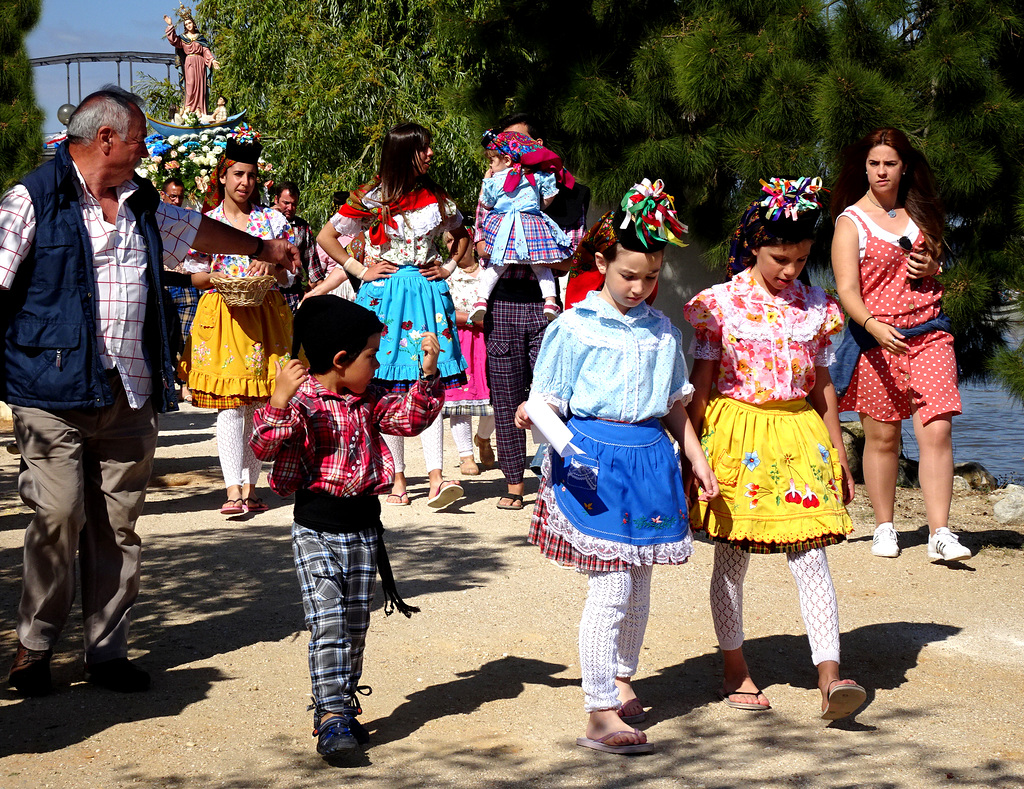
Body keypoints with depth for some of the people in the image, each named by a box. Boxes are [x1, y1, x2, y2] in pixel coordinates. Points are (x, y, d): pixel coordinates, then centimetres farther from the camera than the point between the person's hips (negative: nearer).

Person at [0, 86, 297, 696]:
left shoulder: (142, 204, 19)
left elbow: (197, 229, 38)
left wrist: (264, 248, 51)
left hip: (130, 397, 6)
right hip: (55, 393, -6)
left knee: (118, 526, 5)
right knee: (58, 519, -9)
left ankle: (108, 651, 14)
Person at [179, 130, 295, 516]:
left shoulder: (273, 219, 10)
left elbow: (288, 276, 9)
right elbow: (196, 276, 9)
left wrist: (269, 266, -11)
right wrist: (221, 279, -11)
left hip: (265, 314, 1)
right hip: (221, 315, -1)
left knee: (257, 404, 1)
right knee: (229, 404, -9)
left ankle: (250, 485, 8)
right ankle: (233, 489, -11)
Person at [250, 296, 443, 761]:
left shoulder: (369, 401, 7)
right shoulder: (301, 401, -14)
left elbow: (409, 418, 12)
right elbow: (265, 447, -23)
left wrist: (427, 376, 0)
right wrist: (279, 403, -39)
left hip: (363, 525, 6)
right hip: (317, 527, -6)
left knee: (355, 625, 11)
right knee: (327, 622, -12)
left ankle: (340, 706, 23)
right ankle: (331, 716, -10)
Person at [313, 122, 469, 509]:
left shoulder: (435, 198, 9)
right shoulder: (371, 198, -1)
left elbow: (461, 234, 27)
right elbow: (326, 237, 2)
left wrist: (450, 267, 11)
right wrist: (360, 270, -3)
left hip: (428, 293, 2)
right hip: (385, 295, -2)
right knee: (390, 390, 0)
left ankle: (436, 479, -18)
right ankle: (397, 478, 8)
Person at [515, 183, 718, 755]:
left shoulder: (662, 331, 12)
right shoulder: (576, 326, -4)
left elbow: (676, 405, 20)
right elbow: (549, 398, -5)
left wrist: (698, 460, 17)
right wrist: (530, 416, -26)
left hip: (650, 455, 5)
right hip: (594, 456, -5)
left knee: (638, 581, 14)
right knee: (611, 584, -11)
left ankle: (622, 679, 34)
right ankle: (601, 712, -8)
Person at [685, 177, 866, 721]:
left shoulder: (815, 306, 7)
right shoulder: (721, 303, -3)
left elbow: (822, 385, 13)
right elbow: (701, 384, 1)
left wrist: (839, 456, 13)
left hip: (799, 434, 2)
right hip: (736, 435, -2)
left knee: (810, 557, -7)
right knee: (732, 559, 7)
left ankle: (829, 676, -13)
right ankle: (735, 670, 21)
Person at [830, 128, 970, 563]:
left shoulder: (919, 213, 13)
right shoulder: (851, 221, -2)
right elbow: (847, 290, -10)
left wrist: (932, 267, 3)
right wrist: (873, 326, -28)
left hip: (930, 334, 3)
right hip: (877, 337, -3)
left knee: (937, 430, -9)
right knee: (882, 436, 3)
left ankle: (939, 533, -8)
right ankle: (884, 527, 19)